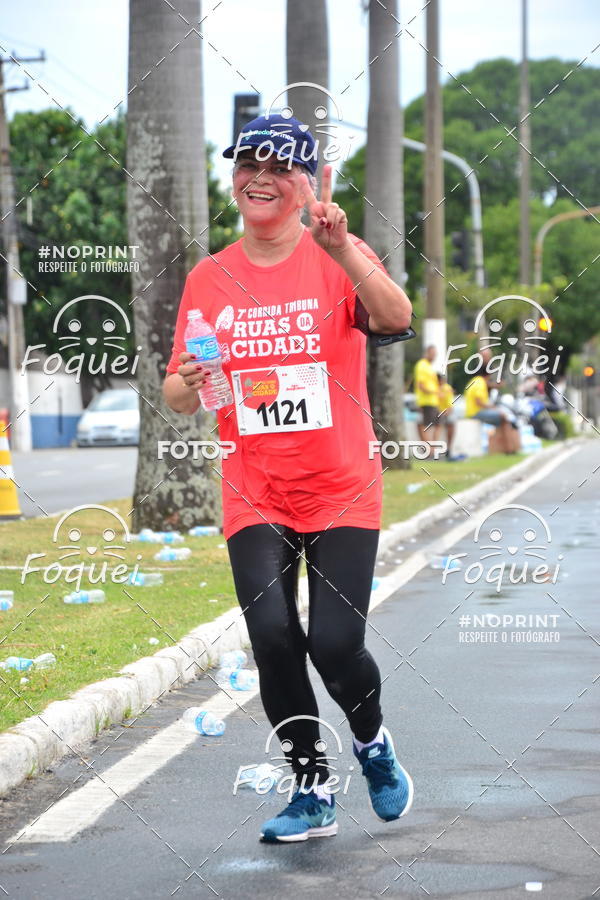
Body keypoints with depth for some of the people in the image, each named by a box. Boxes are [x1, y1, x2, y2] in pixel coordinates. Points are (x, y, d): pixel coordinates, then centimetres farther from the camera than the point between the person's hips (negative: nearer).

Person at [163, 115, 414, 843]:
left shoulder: (338, 259, -3)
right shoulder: (209, 278, 7)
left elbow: (395, 318, -24)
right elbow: (178, 396, 8)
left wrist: (342, 249, -39)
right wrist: (187, 384, -15)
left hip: (341, 489, -2)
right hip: (254, 495, 2)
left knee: (335, 643, -10)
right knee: (273, 634, -12)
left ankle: (373, 744, 24)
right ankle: (312, 791, 7)